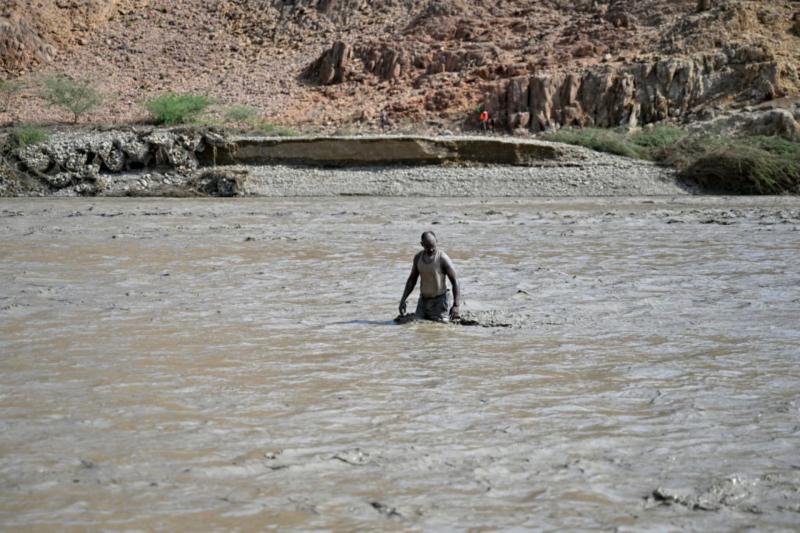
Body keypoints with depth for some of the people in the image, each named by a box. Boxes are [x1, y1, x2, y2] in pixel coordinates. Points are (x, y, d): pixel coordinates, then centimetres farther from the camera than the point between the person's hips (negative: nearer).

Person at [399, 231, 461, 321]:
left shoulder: (443, 259, -17)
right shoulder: (418, 257, 1)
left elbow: (455, 281, -16)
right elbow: (412, 280, 12)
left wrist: (456, 305, -25)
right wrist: (403, 299, 2)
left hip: (439, 300, -5)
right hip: (423, 299, 5)